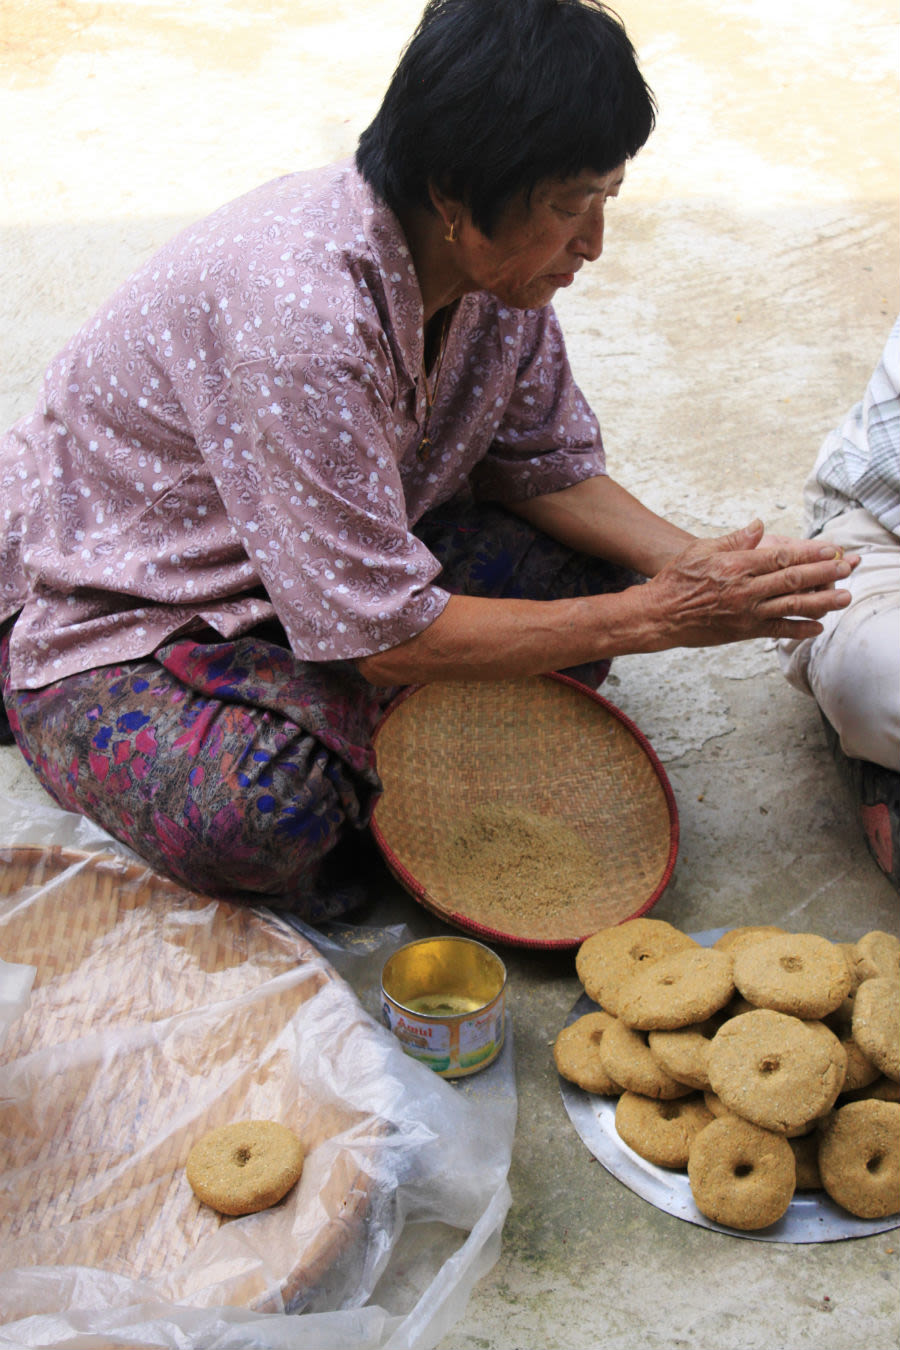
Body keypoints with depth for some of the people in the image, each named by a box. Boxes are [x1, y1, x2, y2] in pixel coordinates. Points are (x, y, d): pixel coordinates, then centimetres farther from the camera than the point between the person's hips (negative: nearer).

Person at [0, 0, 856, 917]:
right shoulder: (302, 317, -36)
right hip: (114, 610, -7)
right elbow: (388, 635, -32)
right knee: (262, 813, -36)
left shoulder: (499, 256, -12)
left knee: (590, 567, -9)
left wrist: (693, 566, -18)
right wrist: (653, 619, -27)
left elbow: (546, 465, 0)